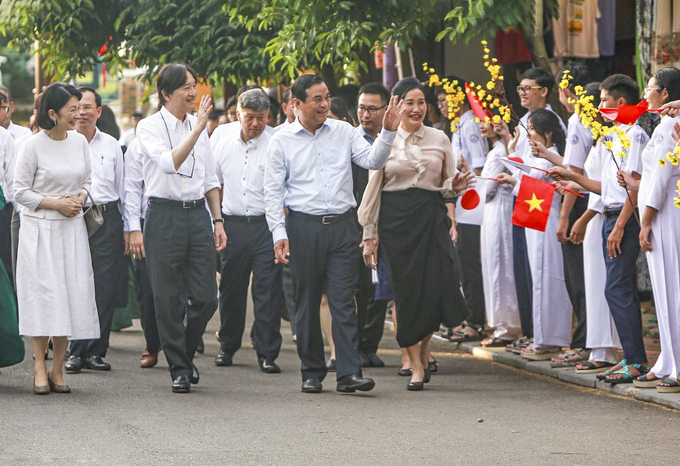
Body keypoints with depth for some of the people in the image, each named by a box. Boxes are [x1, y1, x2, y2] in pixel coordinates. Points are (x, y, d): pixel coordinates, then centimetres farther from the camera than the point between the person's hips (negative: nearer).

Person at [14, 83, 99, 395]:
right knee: (42, 293, -7)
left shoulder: (79, 141, 4)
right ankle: (40, 367, 2)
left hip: (71, 228, 4)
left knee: (71, 294, 0)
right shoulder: (34, 146, -10)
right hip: (40, 229, -4)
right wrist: (56, 203, -13)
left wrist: (80, 199, -5)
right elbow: (20, 192, -6)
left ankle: (57, 369, 8)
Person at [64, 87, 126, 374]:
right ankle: (75, 352, 3)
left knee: (105, 288, 0)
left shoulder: (111, 145, 13)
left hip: (107, 218, 2)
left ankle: (96, 351, 8)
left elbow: (121, 187, 16)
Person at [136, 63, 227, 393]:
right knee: (167, 299, 0)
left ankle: (186, 354, 25)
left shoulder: (198, 125, 12)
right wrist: (198, 128, -26)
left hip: (198, 214, 5)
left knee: (206, 297, 1)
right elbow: (169, 162, -23)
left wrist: (217, 220, 13)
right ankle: (179, 369, 11)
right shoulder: (149, 127, -5)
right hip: (164, 214, -5)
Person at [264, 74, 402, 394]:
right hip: (303, 226, -1)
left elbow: (372, 160, 0)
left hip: (342, 225, 1)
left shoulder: (343, 132, 9)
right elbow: (273, 190, 2)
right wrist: (278, 232, -7)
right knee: (307, 302, 5)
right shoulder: (282, 140, 3)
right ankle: (312, 373, 14)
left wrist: (388, 132, -15)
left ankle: (349, 373, -9)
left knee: (343, 299, -5)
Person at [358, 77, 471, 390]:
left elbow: (448, 185, 15)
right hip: (396, 220, -1)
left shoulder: (439, 139, 10)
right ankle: (416, 365, 3)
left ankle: (423, 346, 12)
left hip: (432, 216, 1)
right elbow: (373, 189, 7)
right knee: (407, 289, -3)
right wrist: (369, 235, 4)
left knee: (441, 281, -14)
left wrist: (450, 219, -3)